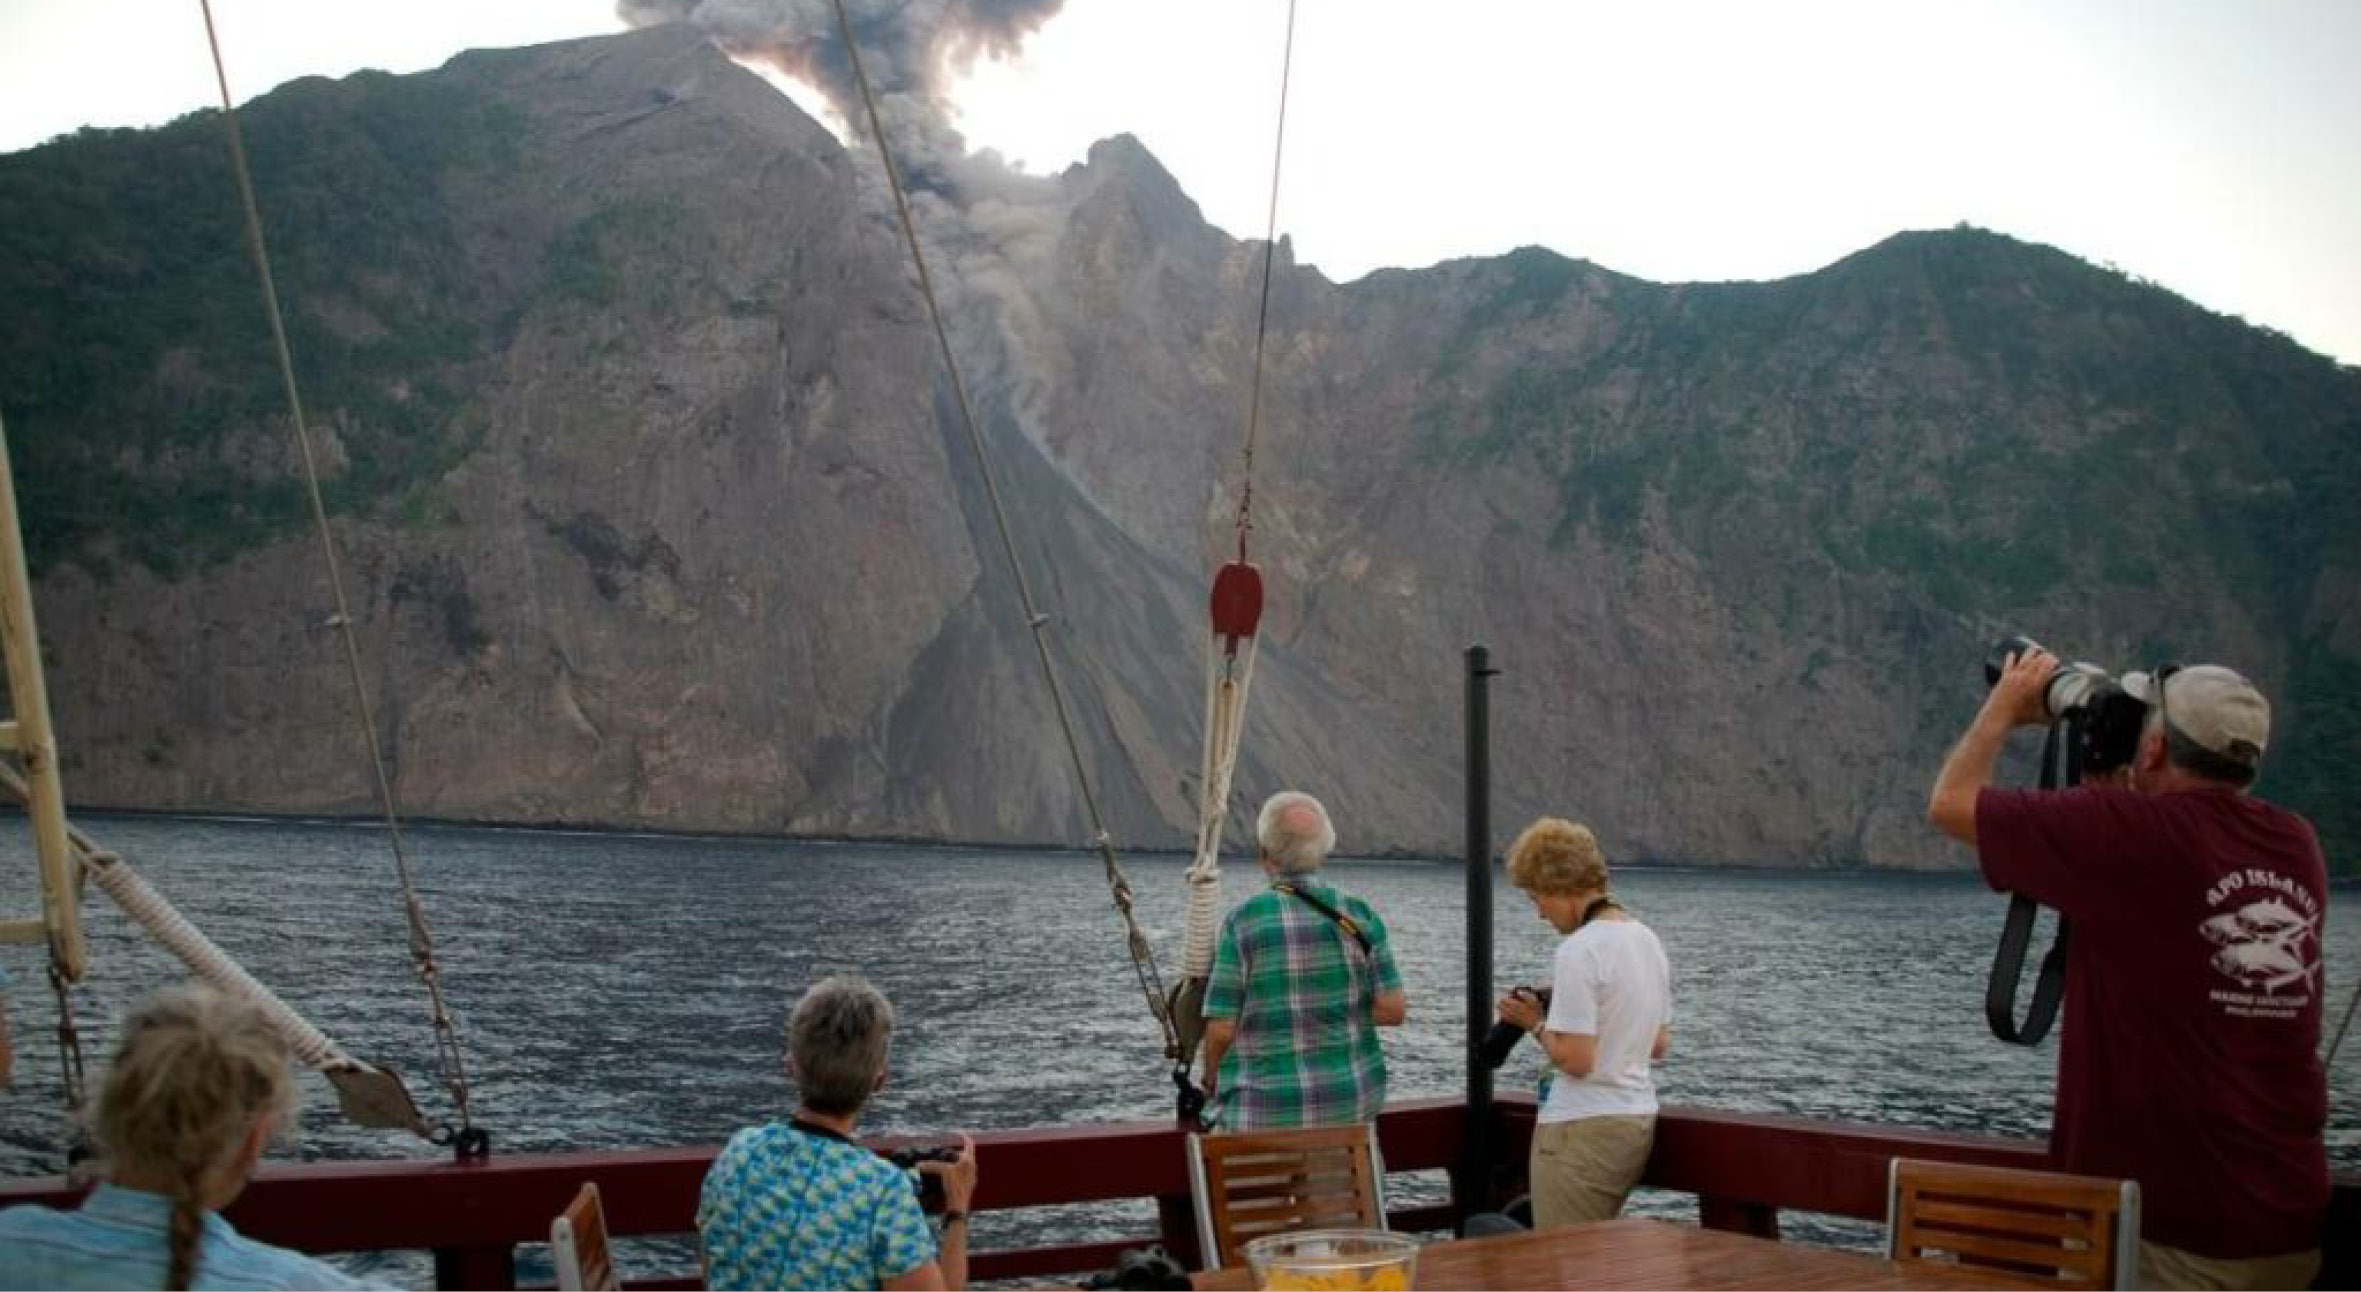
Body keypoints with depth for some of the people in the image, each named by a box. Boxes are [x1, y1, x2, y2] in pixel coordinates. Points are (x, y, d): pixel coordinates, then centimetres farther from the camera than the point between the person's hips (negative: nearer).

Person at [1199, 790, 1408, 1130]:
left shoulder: (1242, 923, -12)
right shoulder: (1358, 915, -3)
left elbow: (1221, 1028, -11)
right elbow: (1394, 1009, -3)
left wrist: (1211, 1082, 7)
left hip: (1265, 1109, -3)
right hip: (1350, 1105, 3)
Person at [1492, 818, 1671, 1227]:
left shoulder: (1578, 952, -17)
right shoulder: (1648, 940, 9)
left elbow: (1576, 1060, -21)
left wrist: (1535, 1022, -4)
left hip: (1583, 1130, -9)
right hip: (1640, 1120, 9)